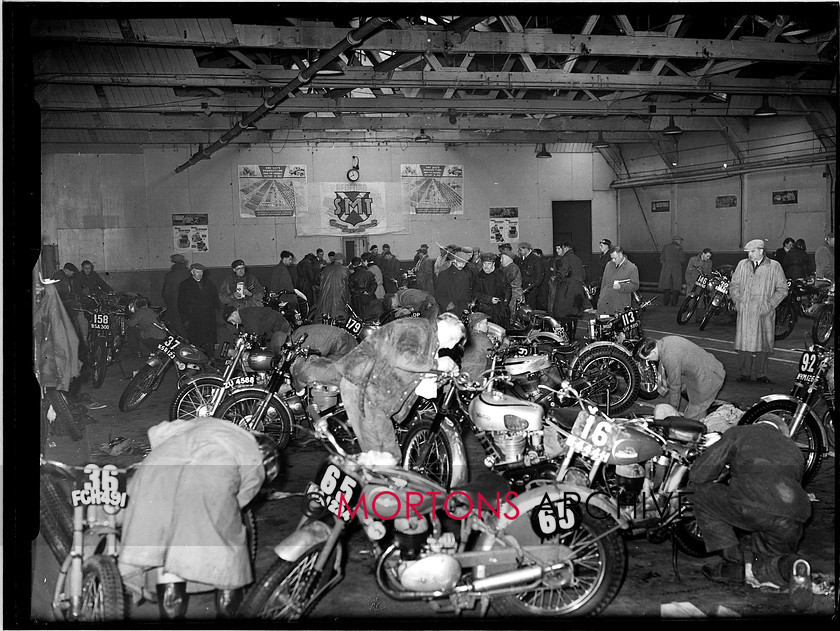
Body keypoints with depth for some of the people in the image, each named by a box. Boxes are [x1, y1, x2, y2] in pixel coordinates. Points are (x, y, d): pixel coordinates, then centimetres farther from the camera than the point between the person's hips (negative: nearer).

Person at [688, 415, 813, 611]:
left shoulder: (739, 432, 21)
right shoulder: (793, 449, 35)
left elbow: (698, 475, 14)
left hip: (751, 507, -6)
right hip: (792, 522, 6)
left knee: (701, 492, 19)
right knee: (757, 567, 29)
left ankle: (735, 562, 12)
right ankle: (788, 564, -6)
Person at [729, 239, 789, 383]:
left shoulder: (774, 266, 3)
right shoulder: (742, 265, 11)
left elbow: (782, 289, 3)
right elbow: (733, 284, 15)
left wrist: (770, 304, -7)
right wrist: (737, 301, 1)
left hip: (764, 312, -2)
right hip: (744, 311, 2)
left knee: (763, 343, 1)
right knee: (743, 342, -1)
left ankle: (761, 374, 10)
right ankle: (745, 373, 8)